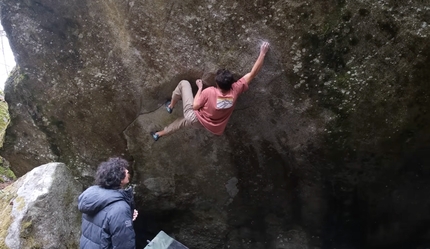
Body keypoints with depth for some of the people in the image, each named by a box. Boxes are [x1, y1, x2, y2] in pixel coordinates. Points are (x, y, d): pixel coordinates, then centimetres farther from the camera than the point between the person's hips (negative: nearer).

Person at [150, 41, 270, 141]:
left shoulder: (209, 92, -31)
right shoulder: (235, 90, -23)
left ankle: (171, 106, 25)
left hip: (193, 116, -5)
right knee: (183, 121, 38)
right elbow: (253, 73, -19)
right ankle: (160, 134, 51)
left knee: (183, 83, 6)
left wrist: (200, 88, -7)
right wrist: (262, 53, -15)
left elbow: (195, 106, -17)